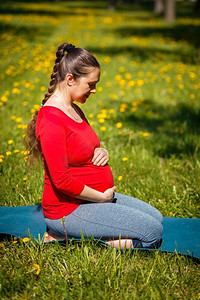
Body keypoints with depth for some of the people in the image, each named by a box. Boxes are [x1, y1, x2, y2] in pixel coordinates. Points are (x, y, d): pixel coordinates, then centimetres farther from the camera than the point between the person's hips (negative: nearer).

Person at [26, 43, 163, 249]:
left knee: (156, 217, 15)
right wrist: (102, 197, -15)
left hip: (95, 197, 10)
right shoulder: (51, 120, -23)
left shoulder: (75, 111, 8)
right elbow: (61, 180, -25)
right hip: (68, 207, -10)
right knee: (152, 232, -11)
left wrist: (101, 152, 0)